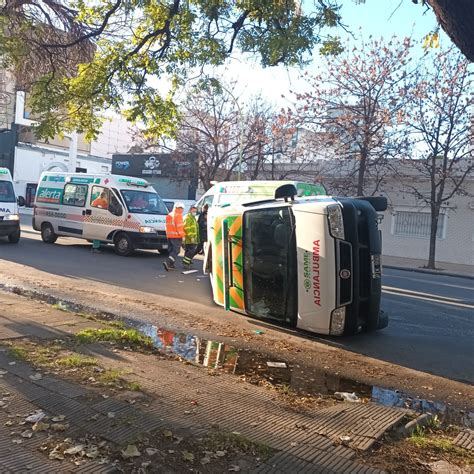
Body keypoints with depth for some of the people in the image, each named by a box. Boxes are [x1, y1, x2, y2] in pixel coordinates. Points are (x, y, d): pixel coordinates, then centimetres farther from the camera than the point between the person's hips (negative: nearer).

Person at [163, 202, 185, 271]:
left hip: (169, 236, 8)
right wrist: (182, 235, -13)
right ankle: (167, 262, -21)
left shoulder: (169, 215, 16)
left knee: (171, 250, 16)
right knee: (175, 251, -7)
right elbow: (179, 227, -17)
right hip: (176, 236, -8)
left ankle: (171, 264, 17)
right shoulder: (178, 215, -11)